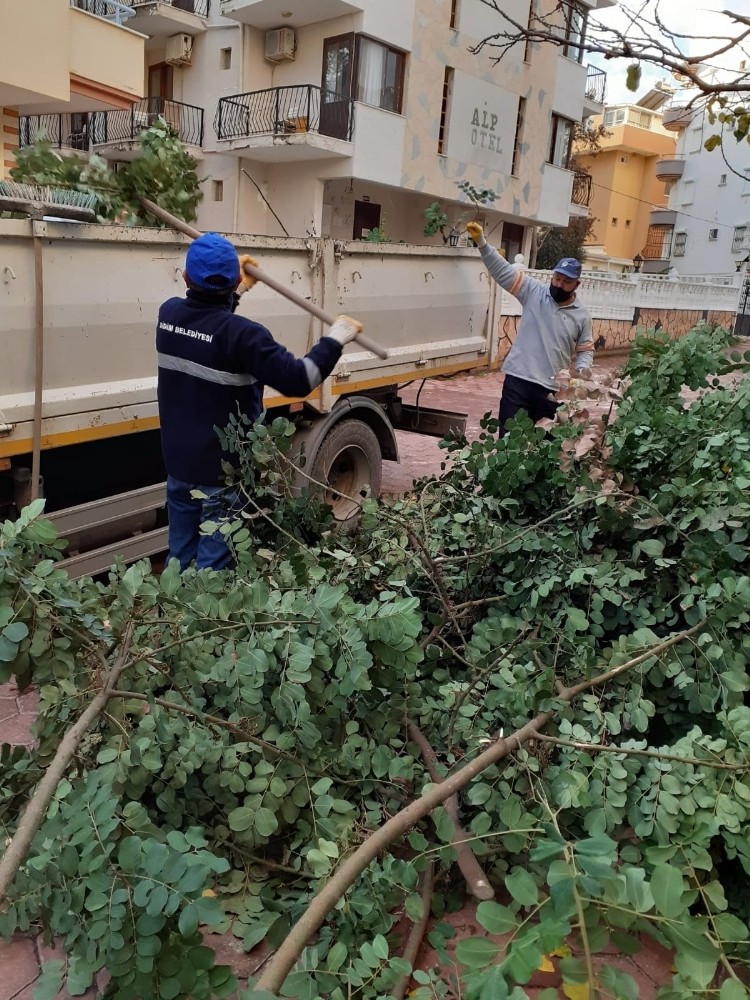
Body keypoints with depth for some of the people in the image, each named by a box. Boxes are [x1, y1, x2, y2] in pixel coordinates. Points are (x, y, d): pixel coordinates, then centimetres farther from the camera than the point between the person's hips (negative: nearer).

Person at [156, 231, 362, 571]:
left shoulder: (169, 314, 0)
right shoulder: (242, 334, -22)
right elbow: (297, 380, -24)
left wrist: (238, 291, 29)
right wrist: (335, 339, -12)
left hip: (178, 463, 7)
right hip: (223, 471, -7)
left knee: (180, 559, 20)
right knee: (212, 567, 5)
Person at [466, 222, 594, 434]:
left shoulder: (582, 315, 7)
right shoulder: (534, 292, 2)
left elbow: (585, 349, 16)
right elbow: (502, 271, -4)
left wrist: (583, 368, -5)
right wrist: (481, 242, -13)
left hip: (552, 389, 2)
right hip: (519, 380, -2)